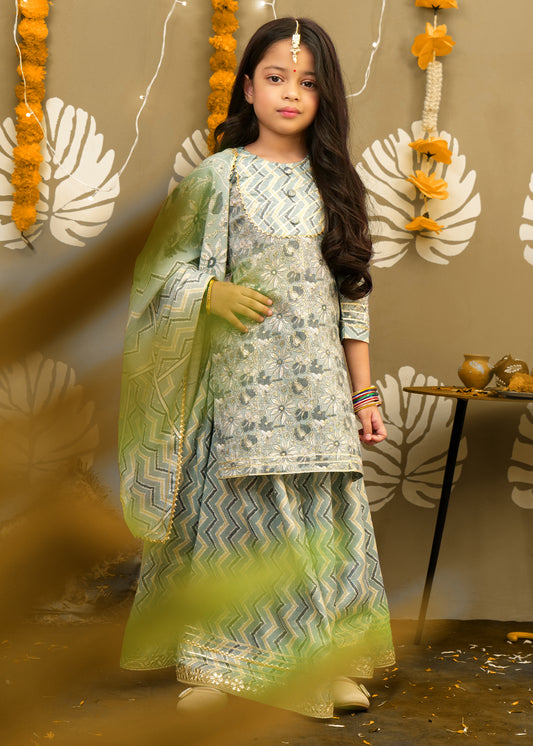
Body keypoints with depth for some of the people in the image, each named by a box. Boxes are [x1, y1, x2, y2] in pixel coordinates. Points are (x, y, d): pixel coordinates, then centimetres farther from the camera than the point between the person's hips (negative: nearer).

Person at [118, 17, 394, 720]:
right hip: (246, 385, -3)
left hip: (321, 388, 4)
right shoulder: (219, 176, -1)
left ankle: (320, 667, 18)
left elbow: (352, 299, 12)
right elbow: (161, 267, 2)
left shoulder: (334, 181, 11)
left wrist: (364, 391, 10)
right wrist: (214, 292, -17)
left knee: (321, 522, 5)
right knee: (244, 519, -1)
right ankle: (226, 671, 12)